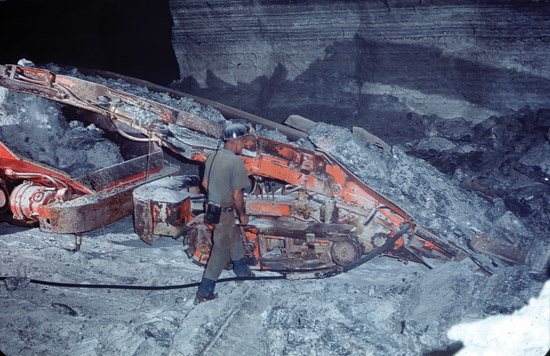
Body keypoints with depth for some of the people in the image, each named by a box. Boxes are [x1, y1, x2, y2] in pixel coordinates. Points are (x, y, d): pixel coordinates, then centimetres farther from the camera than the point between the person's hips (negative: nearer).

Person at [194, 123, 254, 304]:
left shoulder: (212, 157, 1)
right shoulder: (236, 163, -24)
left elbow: (205, 183, 11)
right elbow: (237, 195, -22)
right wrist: (243, 215, -7)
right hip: (225, 212, -8)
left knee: (235, 237, 28)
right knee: (221, 251, 3)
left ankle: (241, 269, 50)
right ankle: (204, 293, 8)